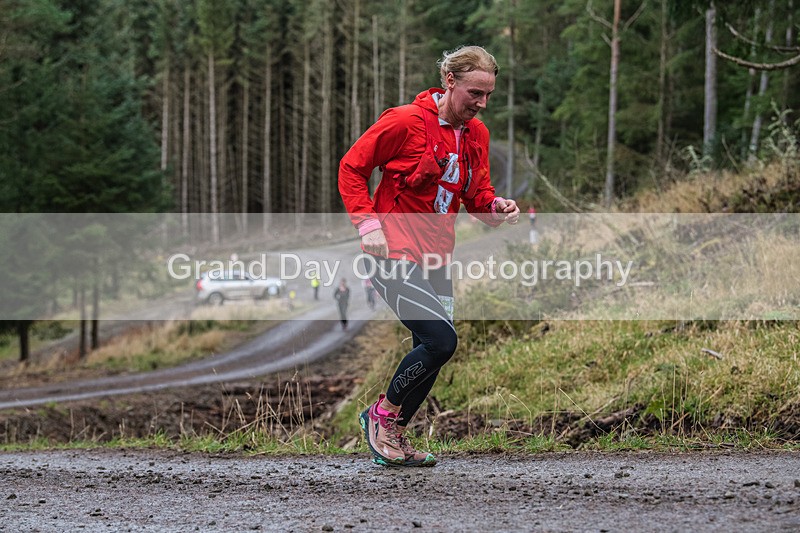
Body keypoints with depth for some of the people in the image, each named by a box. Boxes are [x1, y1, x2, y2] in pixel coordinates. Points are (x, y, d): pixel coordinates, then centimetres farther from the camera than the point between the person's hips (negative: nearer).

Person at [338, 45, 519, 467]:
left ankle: (395, 434, 27)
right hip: (392, 255, -8)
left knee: (432, 352, 8)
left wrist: (495, 208, -9)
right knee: (441, 340, -19)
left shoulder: (477, 134, 7)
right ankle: (383, 412, 3)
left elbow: (476, 195, 15)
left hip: (435, 259, 8)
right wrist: (368, 224, -17)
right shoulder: (406, 122, -13)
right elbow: (351, 167, -6)